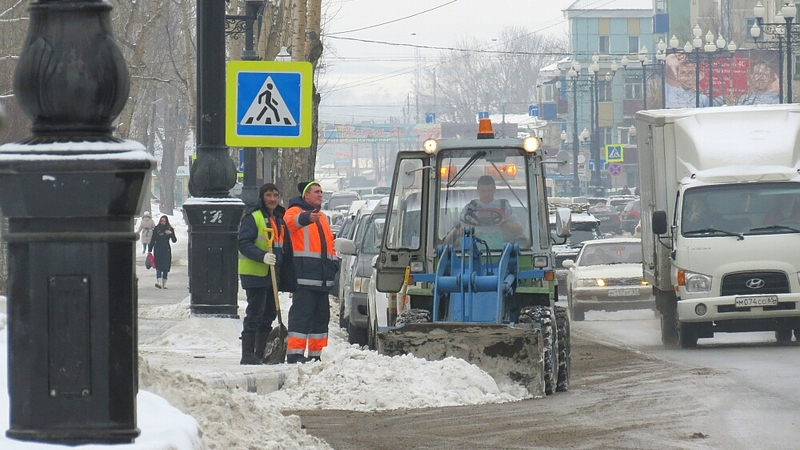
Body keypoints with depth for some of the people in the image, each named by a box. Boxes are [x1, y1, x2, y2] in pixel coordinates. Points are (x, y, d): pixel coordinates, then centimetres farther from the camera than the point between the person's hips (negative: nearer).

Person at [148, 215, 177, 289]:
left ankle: (164, 283, 9)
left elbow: (174, 240, 1)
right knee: (158, 266, -15)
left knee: (166, 267, 2)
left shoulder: (170, 229, 5)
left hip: (166, 250, 1)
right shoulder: (156, 229, 4)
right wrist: (149, 250, 5)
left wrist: (171, 233, -16)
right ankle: (159, 282, -28)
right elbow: (152, 240, 8)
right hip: (158, 249, -1)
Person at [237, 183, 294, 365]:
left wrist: (285, 274, 18)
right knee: (255, 314, -10)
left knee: (268, 315, 10)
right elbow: (244, 244, -16)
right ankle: (248, 354, -8)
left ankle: (262, 353, 17)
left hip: (273, 275, 8)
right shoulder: (252, 217, -6)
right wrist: (262, 256, -29)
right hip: (255, 274, -8)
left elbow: (285, 249, 24)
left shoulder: (279, 219, 18)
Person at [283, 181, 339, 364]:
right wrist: (306, 218, -48)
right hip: (305, 275, -8)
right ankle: (295, 353, -14)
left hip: (322, 277, 8)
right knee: (301, 314, -13)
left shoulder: (322, 217, 25)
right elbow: (292, 221, -26)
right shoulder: (295, 211, -1)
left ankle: (316, 354, 17)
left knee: (321, 315, 11)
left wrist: (334, 262, 14)